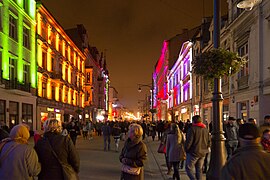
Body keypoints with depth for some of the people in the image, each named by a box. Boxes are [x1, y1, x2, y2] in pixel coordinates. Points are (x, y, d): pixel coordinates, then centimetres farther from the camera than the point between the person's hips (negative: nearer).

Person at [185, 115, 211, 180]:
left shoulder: (192, 129, -12)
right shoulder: (206, 129, 10)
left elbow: (189, 141, -15)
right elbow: (209, 141, 13)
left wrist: (186, 149, -2)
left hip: (193, 152, -7)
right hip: (203, 153, 7)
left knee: (189, 168, 1)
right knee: (199, 169, 15)